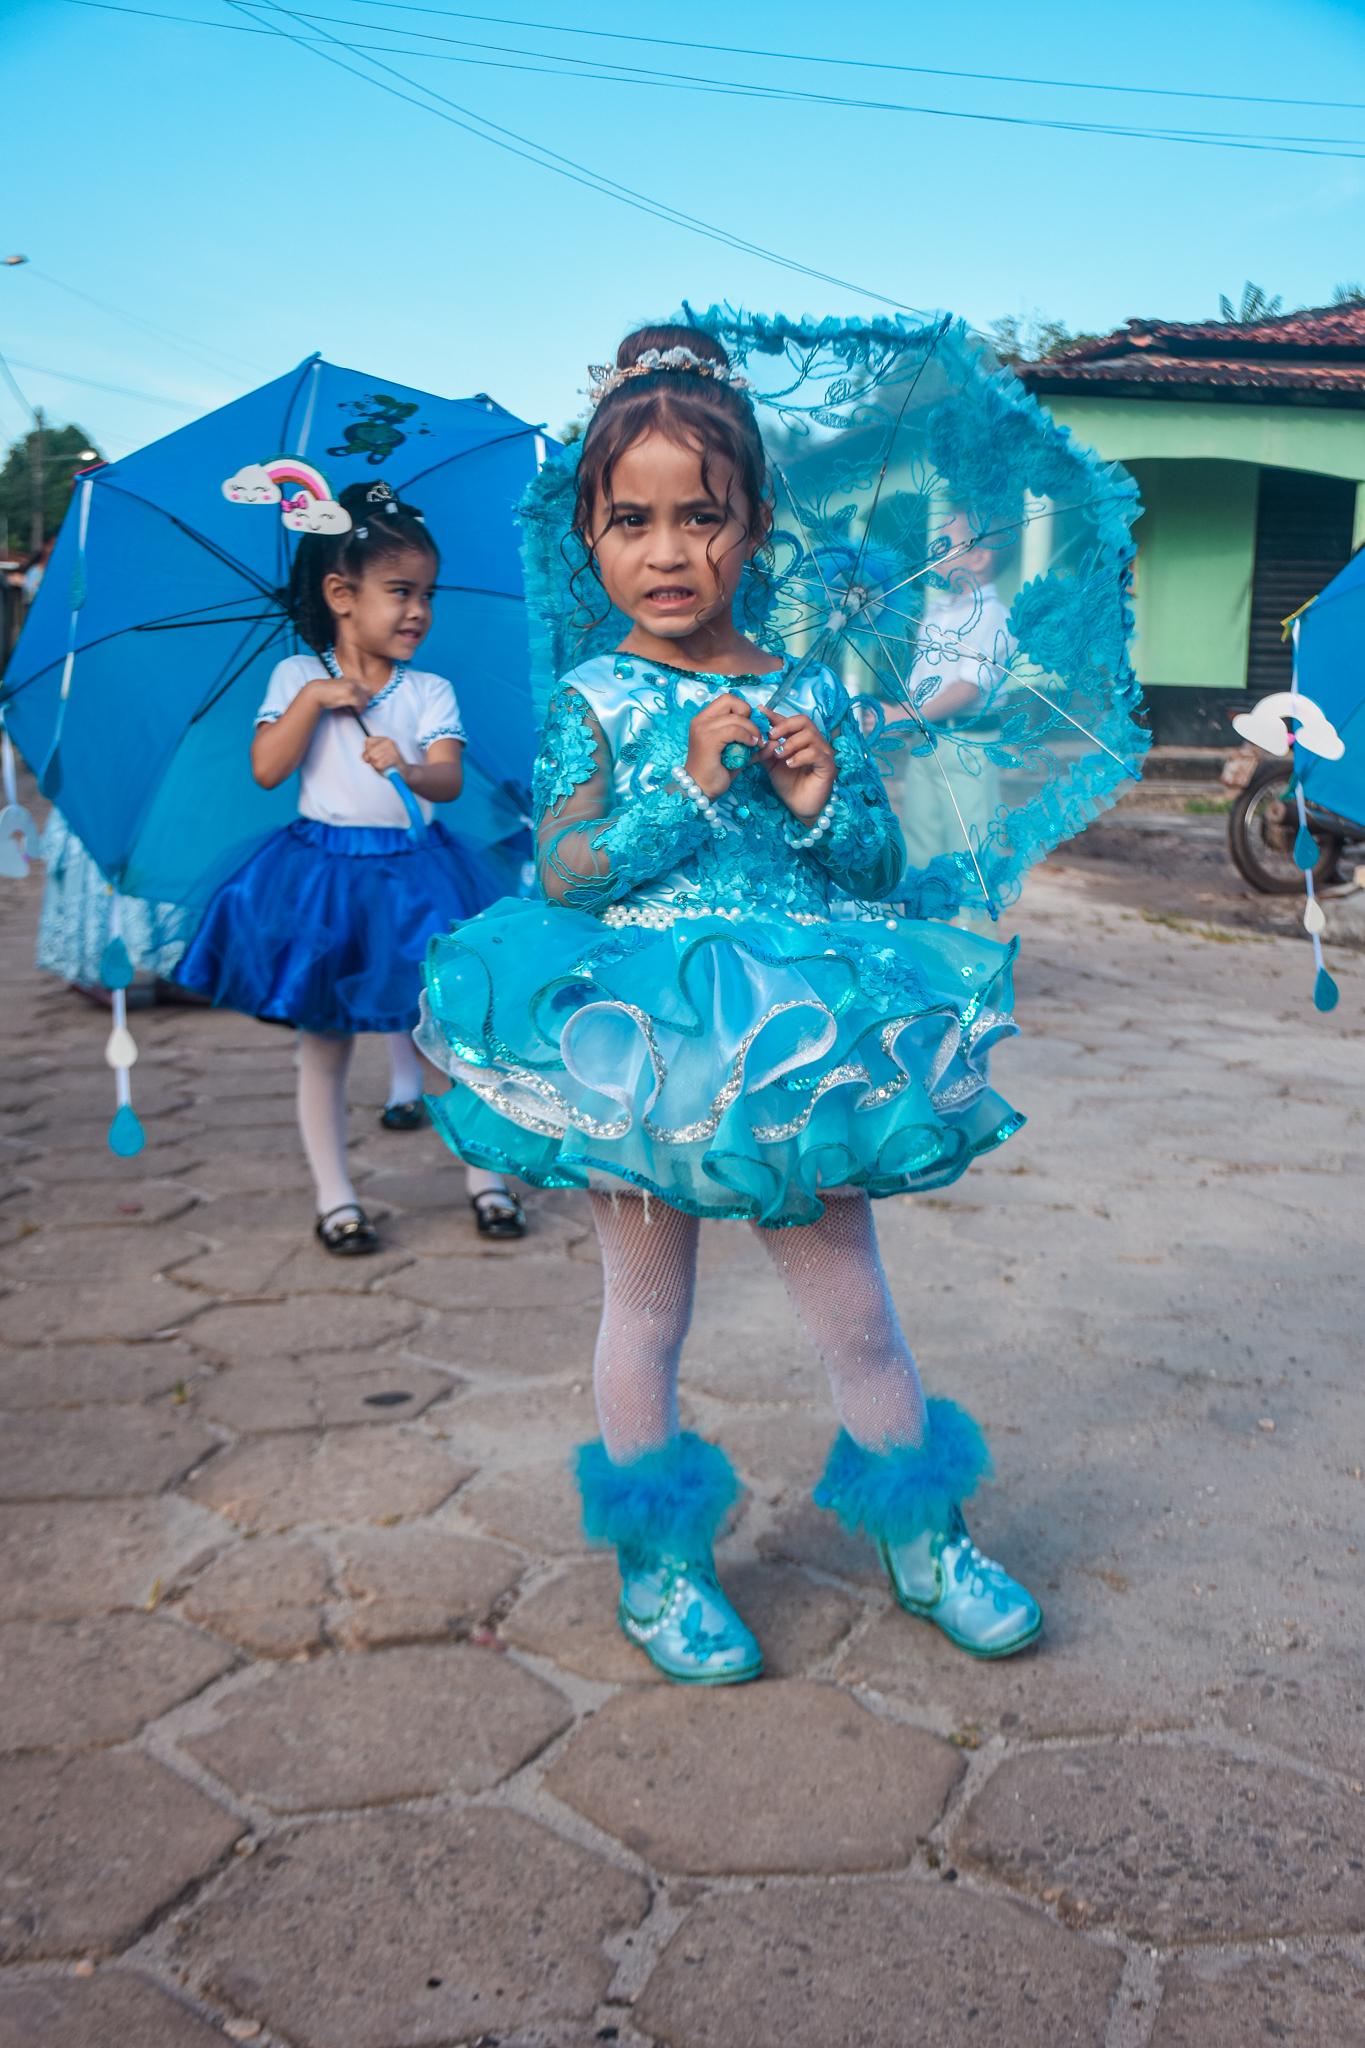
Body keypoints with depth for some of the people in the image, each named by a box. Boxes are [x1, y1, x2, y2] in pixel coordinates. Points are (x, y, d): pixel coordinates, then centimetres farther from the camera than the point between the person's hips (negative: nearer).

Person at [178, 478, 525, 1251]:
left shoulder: (431, 693, 3)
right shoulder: (298, 678, 2)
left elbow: (450, 781, -11)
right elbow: (267, 769, -6)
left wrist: (410, 769, -31)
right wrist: (313, 700, -13)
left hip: (415, 875, 1)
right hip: (324, 876, 0)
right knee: (325, 1043, 6)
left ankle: (486, 1180, 18)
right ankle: (335, 1196, 19)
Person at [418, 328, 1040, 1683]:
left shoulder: (808, 694, 4)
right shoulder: (595, 699, -4)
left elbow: (880, 871, 8)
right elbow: (564, 874, -13)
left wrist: (822, 800, -12)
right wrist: (694, 783, -21)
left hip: (794, 1047, 2)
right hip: (638, 1046, -2)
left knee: (850, 1300, 12)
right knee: (646, 1306, 12)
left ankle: (923, 1538, 32)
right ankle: (657, 1562, 31)